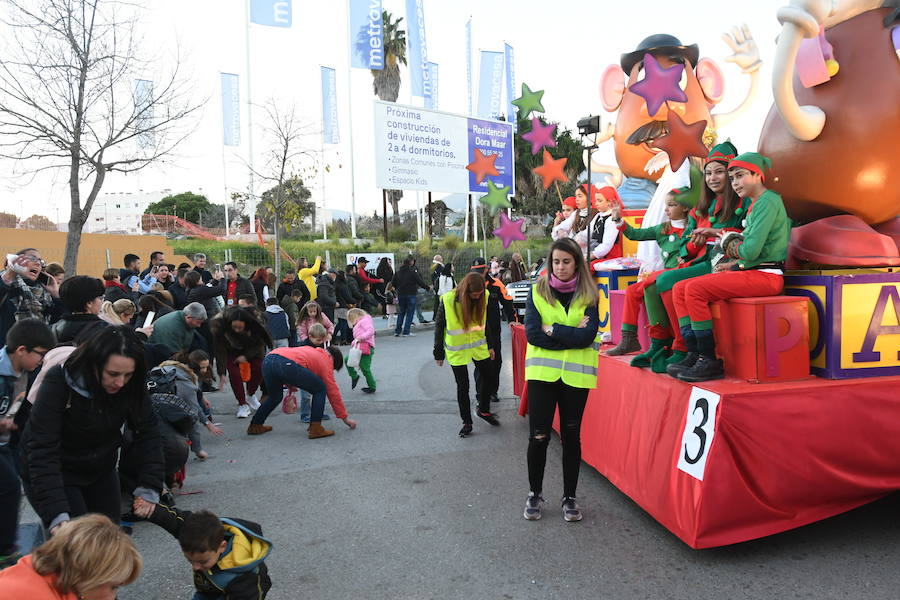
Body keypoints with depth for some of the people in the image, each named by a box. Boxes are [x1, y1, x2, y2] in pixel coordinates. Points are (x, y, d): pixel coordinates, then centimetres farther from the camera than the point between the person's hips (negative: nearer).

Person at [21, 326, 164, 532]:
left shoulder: (131, 385, -17)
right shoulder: (59, 382, -29)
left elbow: (147, 432, -12)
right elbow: (42, 450, -32)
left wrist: (149, 488, -22)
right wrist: (56, 515, -39)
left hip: (101, 472, 4)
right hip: (56, 475, -4)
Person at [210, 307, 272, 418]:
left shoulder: (254, 324, -36)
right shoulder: (219, 326, -37)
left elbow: (259, 342, -17)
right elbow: (220, 351, -31)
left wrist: (246, 356, -25)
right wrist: (222, 373, -32)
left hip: (251, 348, 1)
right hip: (231, 350, -1)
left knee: (259, 369, -9)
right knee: (234, 373, -16)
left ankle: (250, 395, 18)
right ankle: (242, 405, -3)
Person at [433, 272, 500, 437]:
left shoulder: (481, 299, -6)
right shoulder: (448, 300, -18)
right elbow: (439, 327, -9)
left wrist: (490, 345, 12)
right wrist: (439, 353, -5)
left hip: (479, 346, 4)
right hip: (457, 350, -4)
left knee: (489, 377, 8)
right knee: (463, 386, 3)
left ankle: (483, 410, 32)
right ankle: (467, 422, 19)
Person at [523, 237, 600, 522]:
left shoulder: (588, 295, 1)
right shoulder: (538, 290, 2)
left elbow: (588, 336, -12)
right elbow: (532, 333, -10)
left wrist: (552, 330, -12)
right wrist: (571, 336, -12)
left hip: (575, 375, 0)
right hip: (542, 372, 0)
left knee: (571, 436, 10)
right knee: (538, 436, 3)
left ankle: (569, 497, 25)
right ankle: (534, 493, 23)